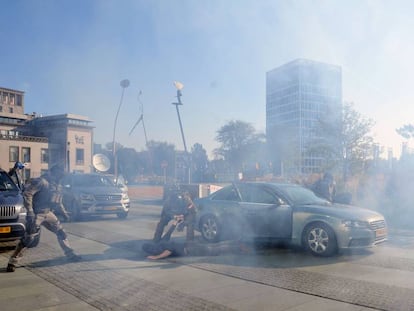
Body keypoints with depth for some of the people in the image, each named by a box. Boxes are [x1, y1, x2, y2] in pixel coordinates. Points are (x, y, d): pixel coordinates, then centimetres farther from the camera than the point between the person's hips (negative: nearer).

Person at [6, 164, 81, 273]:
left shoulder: (56, 185, 11)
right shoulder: (42, 181, -16)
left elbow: (58, 202, 24)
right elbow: (27, 193, -23)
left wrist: (64, 212, 18)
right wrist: (29, 211, -27)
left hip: (48, 213, 8)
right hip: (36, 214, -8)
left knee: (61, 232, 8)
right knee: (28, 238, -7)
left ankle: (70, 255, 20)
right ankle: (12, 262, 4)